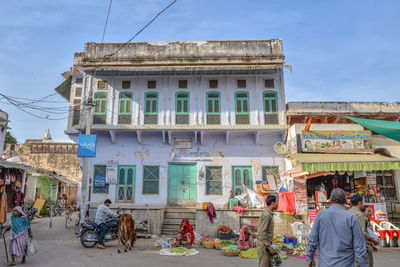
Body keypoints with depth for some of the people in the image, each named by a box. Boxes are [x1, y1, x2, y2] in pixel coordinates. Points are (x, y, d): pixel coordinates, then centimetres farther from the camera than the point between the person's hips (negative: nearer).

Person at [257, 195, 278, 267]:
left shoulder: (269, 214, 14)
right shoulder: (266, 215, -18)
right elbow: (262, 233, -22)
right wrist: (269, 247, -18)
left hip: (266, 244, 10)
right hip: (264, 245, -10)